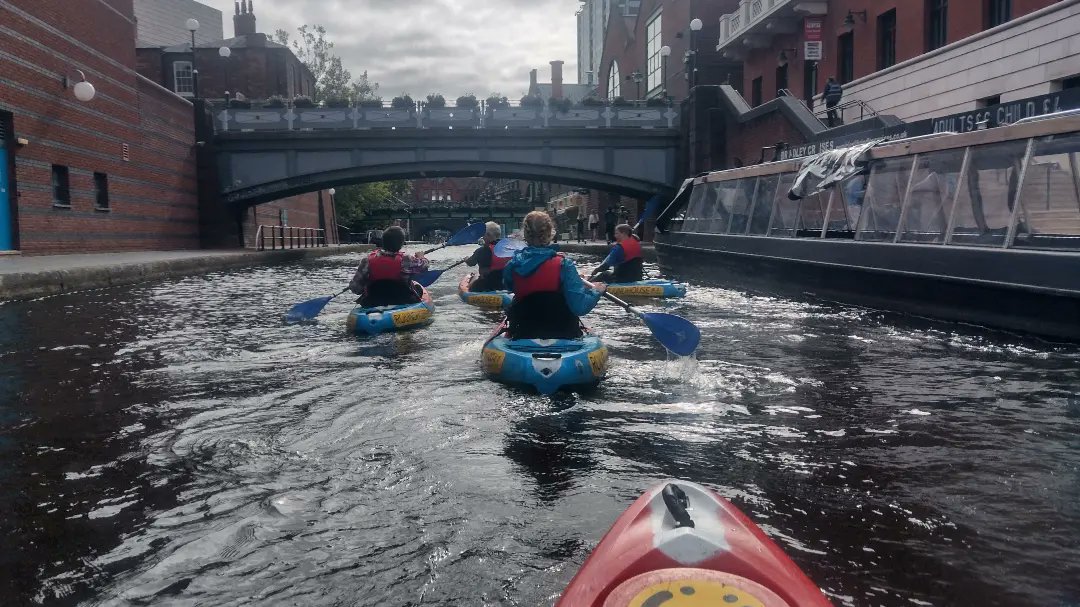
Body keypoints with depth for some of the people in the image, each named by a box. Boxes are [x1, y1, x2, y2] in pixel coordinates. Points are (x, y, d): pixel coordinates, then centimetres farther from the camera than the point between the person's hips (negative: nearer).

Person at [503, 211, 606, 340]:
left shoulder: (512, 266, -9)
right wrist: (596, 292, -5)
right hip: (562, 337, -3)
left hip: (522, 337, 3)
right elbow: (580, 307, -25)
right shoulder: (563, 265, -19)